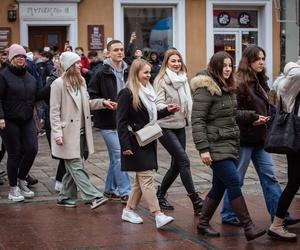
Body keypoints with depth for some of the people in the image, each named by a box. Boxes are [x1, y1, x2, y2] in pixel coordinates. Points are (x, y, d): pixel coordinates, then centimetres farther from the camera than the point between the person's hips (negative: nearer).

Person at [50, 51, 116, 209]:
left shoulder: (81, 81, 11)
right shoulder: (58, 84, -11)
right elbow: (54, 111, -11)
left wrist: (102, 103, 5)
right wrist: (57, 134, -16)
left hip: (81, 132, 8)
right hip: (68, 133, -8)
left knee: (73, 167, 11)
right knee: (76, 167, -7)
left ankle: (65, 197, 21)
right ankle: (94, 197, -12)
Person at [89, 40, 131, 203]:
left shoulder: (128, 73, 6)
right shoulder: (102, 74, -8)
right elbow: (91, 96, -7)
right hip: (108, 122, -6)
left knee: (115, 157, 14)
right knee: (119, 155, -9)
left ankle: (110, 189, 27)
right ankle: (125, 193, -7)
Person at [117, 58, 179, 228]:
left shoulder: (148, 91, 13)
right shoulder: (127, 94, -12)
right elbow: (121, 122, -14)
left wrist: (167, 111, 7)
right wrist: (125, 145, -18)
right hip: (136, 144, -8)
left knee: (141, 179, 11)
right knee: (147, 177, -10)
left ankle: (129, 211, 22)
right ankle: (158, 215, -13)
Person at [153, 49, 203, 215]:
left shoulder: (184, 79, 9)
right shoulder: (161, 80, -10)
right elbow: (158, 103, -17)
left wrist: (189, 116, 7)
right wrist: (167, 108, -36)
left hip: (180, 126, 7)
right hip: (165, 127, -7)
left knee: (177, 164, 9)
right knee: (184, 160, -14)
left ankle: (161, 196, 25)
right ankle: (196, 201, -14)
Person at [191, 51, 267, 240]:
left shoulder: (229, 89, 14)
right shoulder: (205, 89, -12)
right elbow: (197, 120, -16)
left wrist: (253, 117, 21)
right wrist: (203, 149, -22)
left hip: (230, 144, 9)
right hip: (216, 146, -9)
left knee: (220, 186, 11)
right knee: (234, 184, -12)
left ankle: (203, 224, 23)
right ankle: (249, 228, -10)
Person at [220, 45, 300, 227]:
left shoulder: (260, 81, 12)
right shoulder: (239, 83, -15)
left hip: (260, 138, 8)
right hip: (245, 138, -8)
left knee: (269, 176, 9)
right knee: (236, 179, 4)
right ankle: (228, 214, 17)